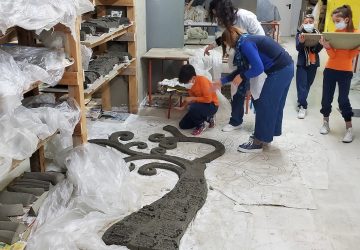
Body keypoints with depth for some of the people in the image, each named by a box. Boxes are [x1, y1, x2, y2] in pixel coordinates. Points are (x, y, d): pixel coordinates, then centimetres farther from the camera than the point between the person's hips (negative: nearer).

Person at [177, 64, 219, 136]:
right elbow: (191, 99, 11)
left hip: (211, 105, -8)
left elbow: (208, 99, -29)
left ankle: (201, 125, -9)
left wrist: (193, 98, -23)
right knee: (183, 125, 4)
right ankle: (207, 118, 14)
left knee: (193, 108, -38)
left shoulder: (202, 80, -24)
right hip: (200, 105, 8)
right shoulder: (191, 84, -2)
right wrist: (183, 107, -2)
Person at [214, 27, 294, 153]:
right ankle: (267, 135, 33)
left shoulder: (245, 44, -15)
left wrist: (242, 76, -7)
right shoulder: (246, 40, 15)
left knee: (264, 105, -2)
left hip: (279, 71, -10)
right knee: (275, 104, 19)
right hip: (286, 68, 10)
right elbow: (242, 69, 18)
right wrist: (222, 81, 18)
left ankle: (258, 142, 6)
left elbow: (258, 68, -22)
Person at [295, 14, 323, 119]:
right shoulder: (300, 33, -5)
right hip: (302, 62, -3)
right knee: (302, 84, -5)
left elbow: (318, 50, -1)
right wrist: (301, 42, -34)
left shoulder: (317, 33, 2)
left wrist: (321, 43, -22)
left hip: (313, 62, 3)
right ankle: (302, 106, -3)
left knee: (308, 84, 13)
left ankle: (301, 101, 29)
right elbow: (298, 48, -13)